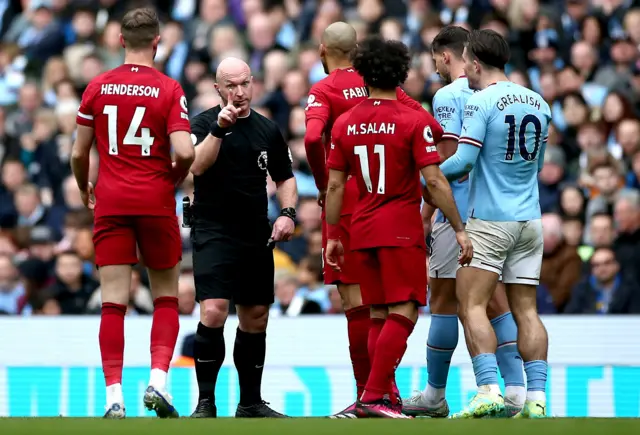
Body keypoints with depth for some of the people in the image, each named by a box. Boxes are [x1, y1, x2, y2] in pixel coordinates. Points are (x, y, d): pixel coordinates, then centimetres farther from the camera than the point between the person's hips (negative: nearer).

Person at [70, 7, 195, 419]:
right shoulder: (169, 89, -5)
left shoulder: (98, 87, 3)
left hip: (111, 203, 2)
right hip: (156, 203, -2)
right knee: (166, 296, 13)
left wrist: (85, 189, 25)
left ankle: (114, 395, -6)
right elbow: (185, 151, -15)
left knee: (114, 301, 0)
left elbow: (79, 153, 6)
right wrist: (173, 179, 6)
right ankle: (159, 380, -3)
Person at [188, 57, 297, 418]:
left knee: (256, 318, 10)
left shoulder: (268, 130, 9)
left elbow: (285, 177, 17)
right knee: (214, 311, -19)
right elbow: (197, 165, -21)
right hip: (213, 234, -5)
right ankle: (206, 403, -11)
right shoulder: (205, 123, -4)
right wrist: (219, 128, -30)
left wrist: (288, 213, 1)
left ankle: (251, 402, 21)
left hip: (257, 237, 5)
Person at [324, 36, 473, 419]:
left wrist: (333, 236, 15)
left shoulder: (345, 124, 6)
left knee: (379, 316, 12)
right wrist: (459, 228, -6)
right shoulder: (414, 121, -7)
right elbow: (434, 181, -11)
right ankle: (375, 397, -16)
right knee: (403, 313, -6)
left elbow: (335, 185, 7)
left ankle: (385, 397, 11)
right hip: (402, 230, -5)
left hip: (362, 231, 5)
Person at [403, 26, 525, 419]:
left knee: (444, 301, 1)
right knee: (495, 302, 7)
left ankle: (436, 395, 7)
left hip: (458, 210, -7)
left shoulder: (448, 96, -9)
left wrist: (424, 215, -9)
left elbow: (447, 162, -14)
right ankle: (516, 390, -1)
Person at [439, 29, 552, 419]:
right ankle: (537, 398, -2)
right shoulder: (539, 103, 11)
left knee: (472, 304, -5)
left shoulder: (482, 102, -10)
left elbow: (464, 160, -16)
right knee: (526, 310, 6)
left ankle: (489, 391, -18)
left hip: (489, 221, -6)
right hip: (529, 219, 6)